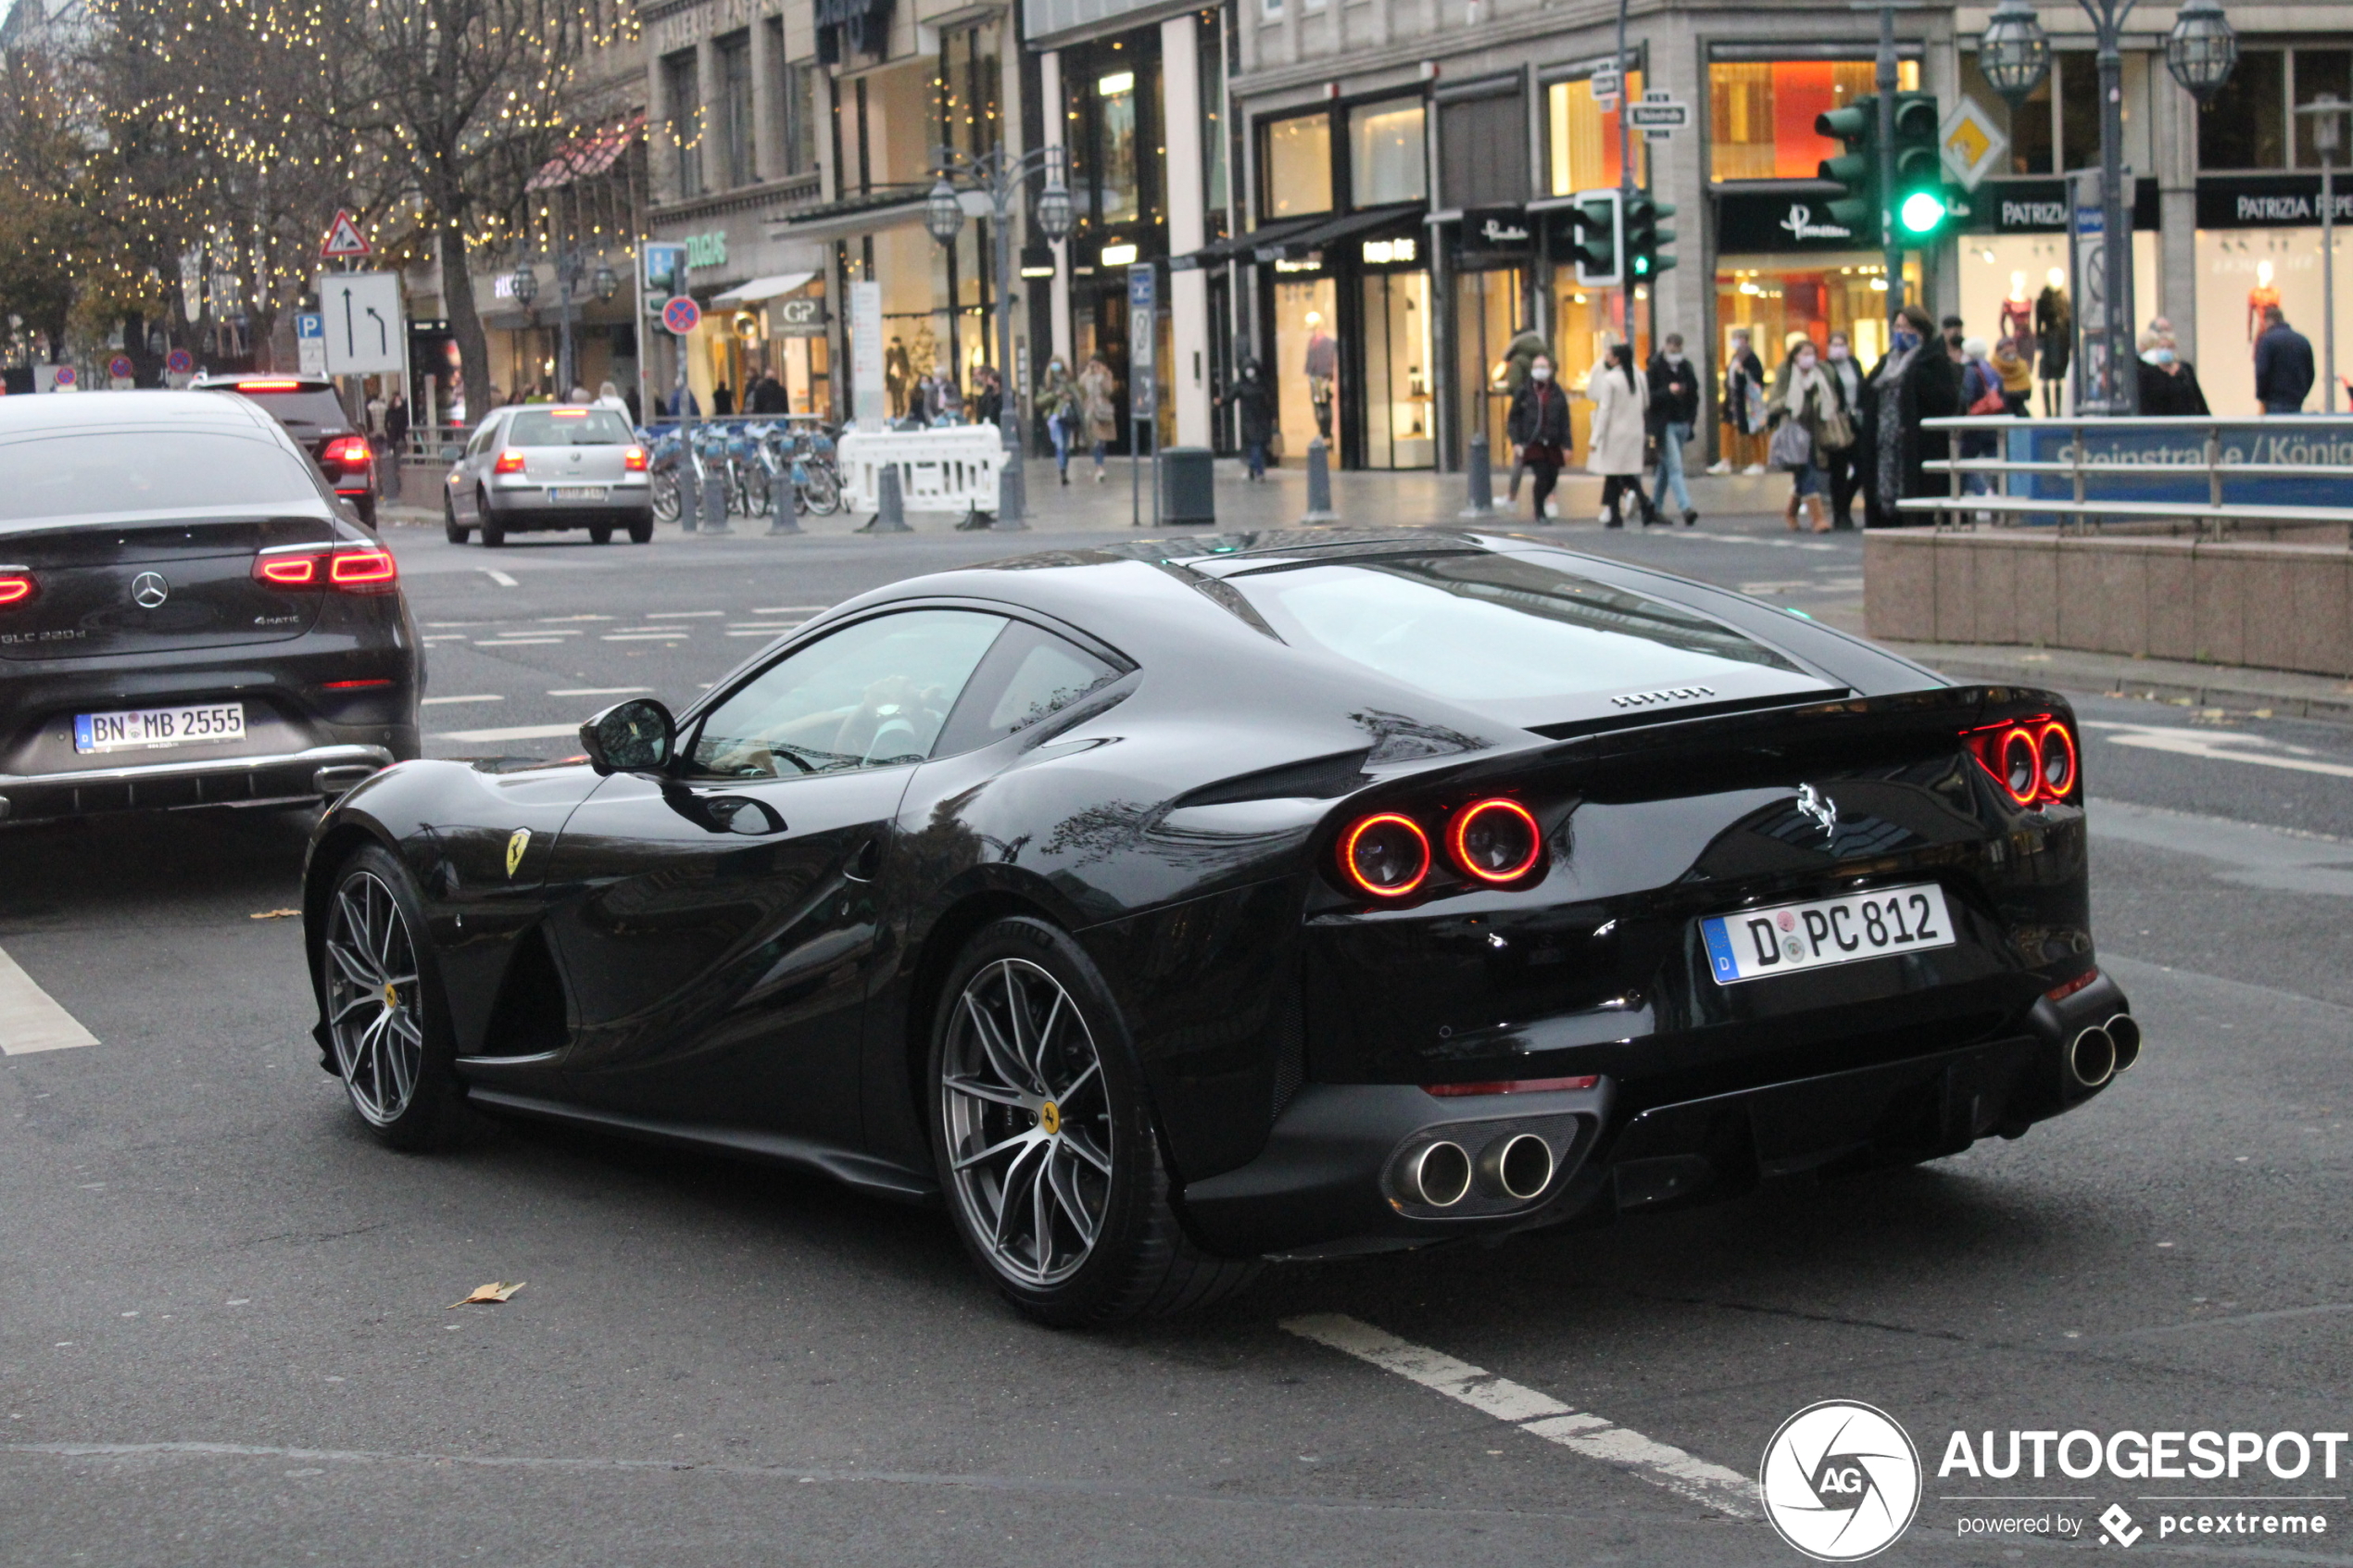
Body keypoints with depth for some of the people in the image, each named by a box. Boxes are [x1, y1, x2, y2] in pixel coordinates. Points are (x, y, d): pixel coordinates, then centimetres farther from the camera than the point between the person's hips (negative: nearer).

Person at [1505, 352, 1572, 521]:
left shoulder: (1557, 393, 8)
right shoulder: (1524, 392, 3)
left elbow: (1565, 421, 8)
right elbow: (1514, 419, 4)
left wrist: (1566, 445, 3)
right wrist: (1516, 442, -5)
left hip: (1552, 444, 3)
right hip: (1533, 443, -3)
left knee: (1552, 478, 2)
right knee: (1542, 476, -14)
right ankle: (1539, 513, 0)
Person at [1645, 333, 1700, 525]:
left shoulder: (1686, 367, 11)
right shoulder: (1655, 367, -7)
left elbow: (1694, 393, 20)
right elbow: (1648, 396, -13)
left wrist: (1692, 416, 8)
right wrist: (1668, 391, -25)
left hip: (1682, 424, 6)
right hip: (1665, 424, -6)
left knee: (1666, 467, 15)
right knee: (1675, 468, -14)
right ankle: (1686, 508, -25)